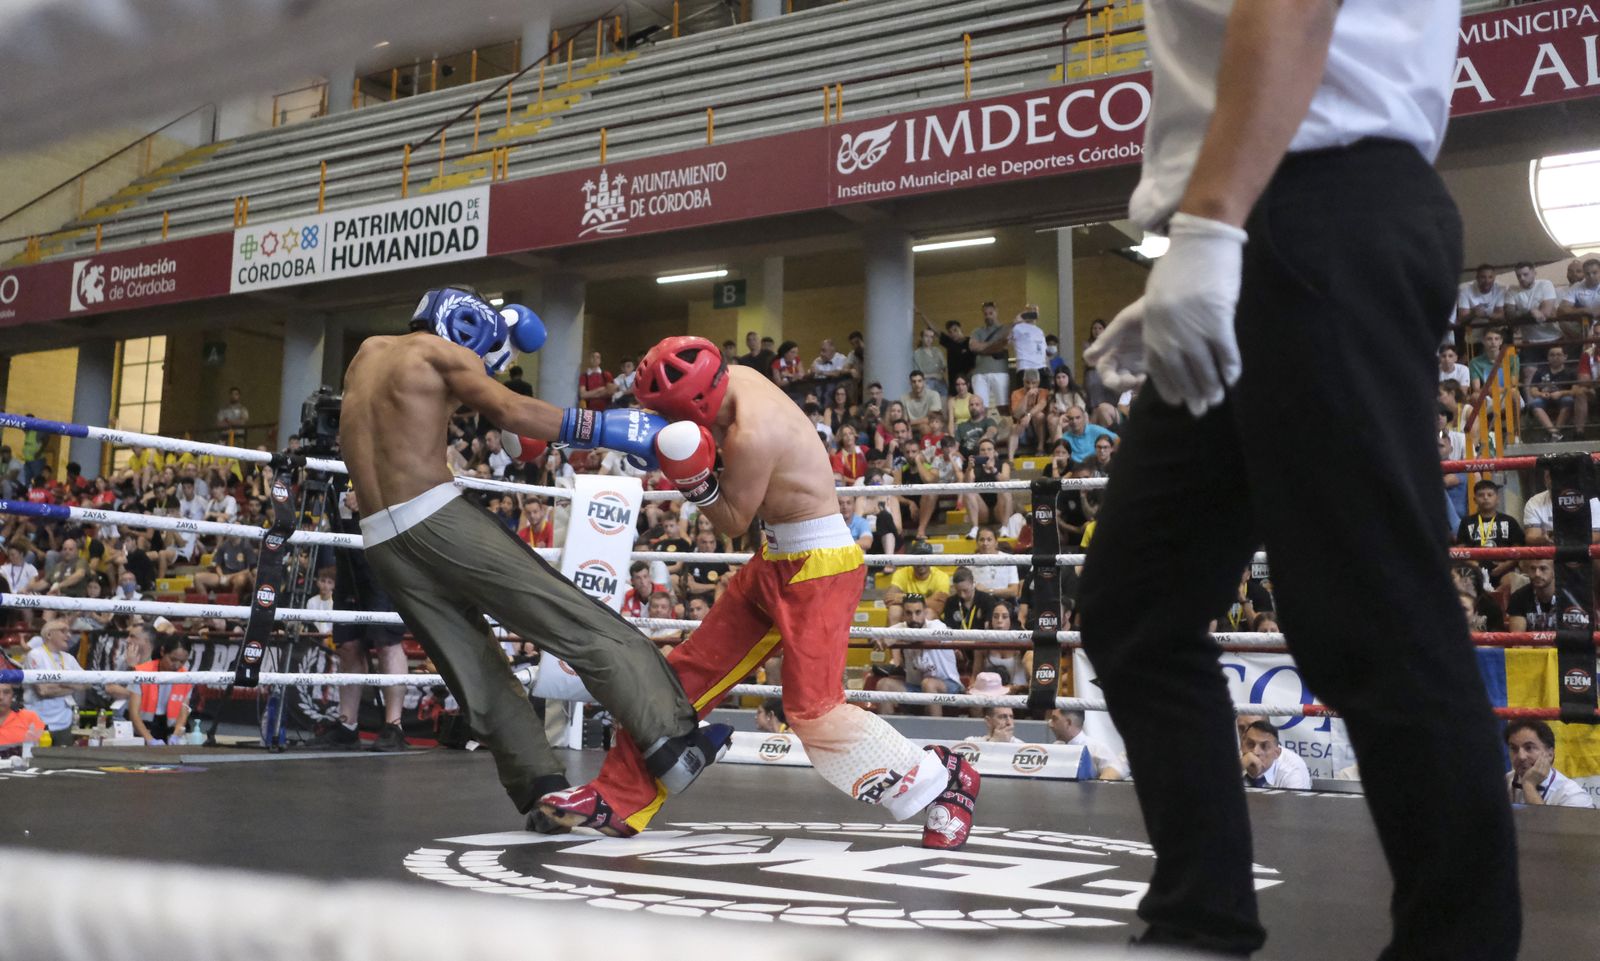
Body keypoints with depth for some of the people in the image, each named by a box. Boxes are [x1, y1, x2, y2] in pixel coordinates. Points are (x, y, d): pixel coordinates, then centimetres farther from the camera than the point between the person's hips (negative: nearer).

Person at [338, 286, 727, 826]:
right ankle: (673, 745, -11)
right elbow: (508, 410, -12)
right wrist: (607, 427, -14)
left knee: (478, 676, 10)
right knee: (576, 622, -7)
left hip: (382, 541, 7)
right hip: (437, 517, -7)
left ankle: (543, 791, 4)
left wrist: (502, 335, 36)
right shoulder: (441, 351, 4)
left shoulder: (368, 352, 23)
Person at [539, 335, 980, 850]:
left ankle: (942, 780, 4)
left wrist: (695, 480, -27)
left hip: (819, 567, -10)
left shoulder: (751, 436, -27)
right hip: (776, 561, 10)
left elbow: (734, 522, -14)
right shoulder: (737, 379, -4)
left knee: (812, 710, -12)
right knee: (689, 672, 10)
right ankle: (618, 800, 19)